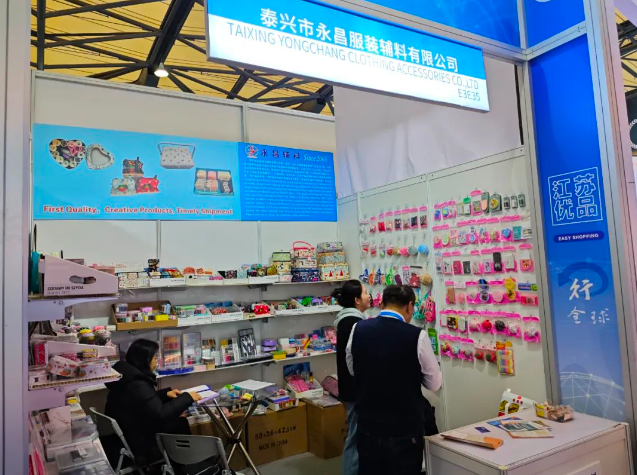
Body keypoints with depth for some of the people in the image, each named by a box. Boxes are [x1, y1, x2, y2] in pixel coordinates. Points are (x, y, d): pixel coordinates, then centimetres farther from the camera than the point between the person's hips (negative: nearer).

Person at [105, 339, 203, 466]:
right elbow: (160, 414, -31)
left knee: (181, 422, 10)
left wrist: (166, 393, 9)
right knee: (183, 425, 0)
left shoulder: (128, 376, 3)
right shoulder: (137, 385, -28)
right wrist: (187, 397, -22)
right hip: (140, 446, -9)